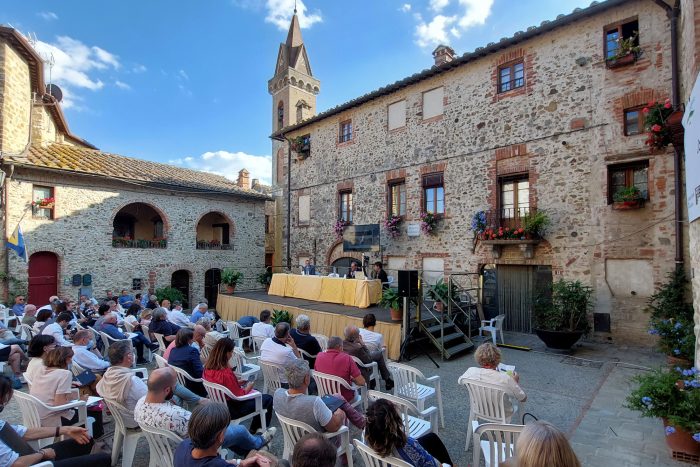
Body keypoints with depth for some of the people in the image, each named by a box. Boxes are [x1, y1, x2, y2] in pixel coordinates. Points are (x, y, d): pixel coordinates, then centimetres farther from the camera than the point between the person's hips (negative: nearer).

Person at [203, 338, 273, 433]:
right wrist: (248, 388, -6)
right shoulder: (226, 373, -34)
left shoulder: (208, 368, -8)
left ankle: (254, 428, 36)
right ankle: (257, 430, 25)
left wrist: (238, 383, 5)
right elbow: (238, 396, -23)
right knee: (268, 399, 6)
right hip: (232, 410, -9)